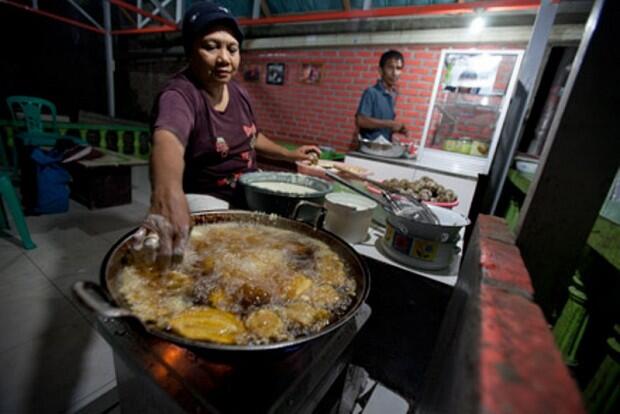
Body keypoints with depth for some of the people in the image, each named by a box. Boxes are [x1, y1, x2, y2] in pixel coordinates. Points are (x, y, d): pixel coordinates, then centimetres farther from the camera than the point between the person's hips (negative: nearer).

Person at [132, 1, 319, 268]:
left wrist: (289, 154, 9)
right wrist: (167, 193, -64)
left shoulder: (238, 92, 1)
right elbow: (167, 139, -44)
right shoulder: (179, 95, -22)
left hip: (248, 199, 7)